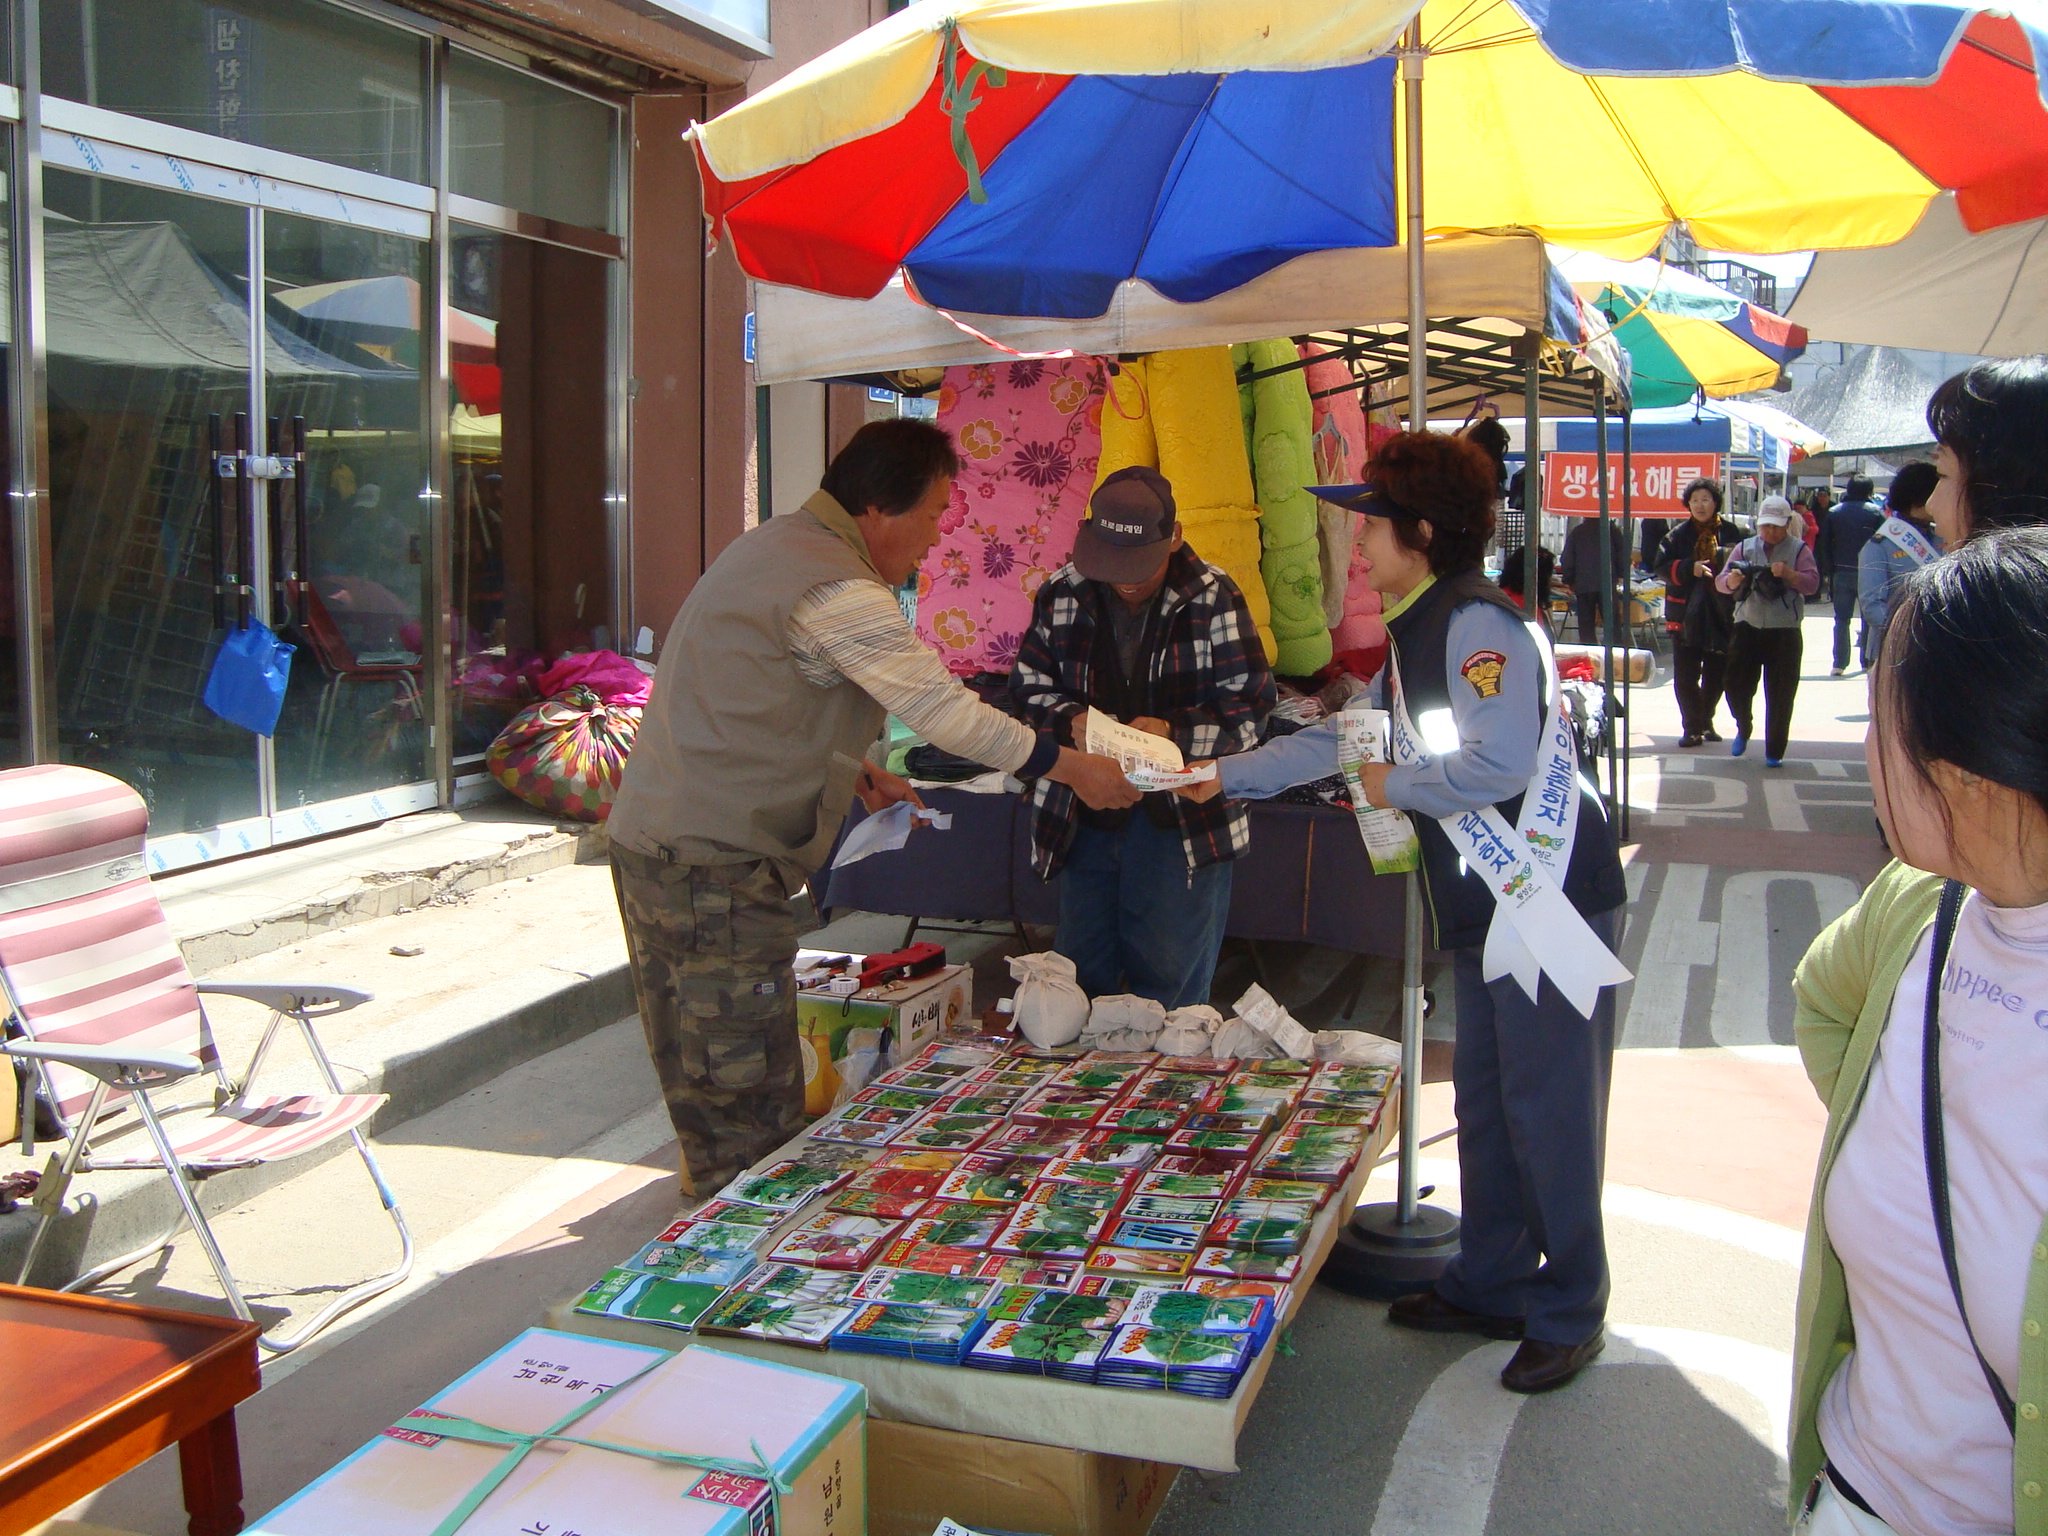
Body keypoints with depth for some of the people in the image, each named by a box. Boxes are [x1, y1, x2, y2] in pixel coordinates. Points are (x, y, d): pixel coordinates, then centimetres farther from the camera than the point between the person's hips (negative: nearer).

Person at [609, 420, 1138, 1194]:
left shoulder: (771, 547, 17)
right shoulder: (837, 591, -17)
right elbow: (947, 711, -16)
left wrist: (853, 771, 19)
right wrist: (1075, 768, -6)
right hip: (714, 866, -11)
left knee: (706, 1087, 19)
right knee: (751, 1108, -4)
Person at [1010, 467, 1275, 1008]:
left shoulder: (1213, 598, -9)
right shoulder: (1063, 594, -1)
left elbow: (1252, 704, -8)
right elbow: (1029, 684, 8)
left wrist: (1176, 732, -23)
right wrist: (1071, 719, -13)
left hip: (1182, 819, -3)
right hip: (1084, 816, 4)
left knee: (1170, 982, 3)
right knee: (1080, 974, 16)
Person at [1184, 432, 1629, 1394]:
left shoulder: (1477, 626, -17)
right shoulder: (1413, 636, 15)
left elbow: (1500, 764, -29)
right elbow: (1341, 737, 25)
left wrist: (1395, 787, -13)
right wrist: (1223, 775, 22)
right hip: (1482, 911, 10)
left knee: (1547, 1109, -1)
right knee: (1484, 1105, 16)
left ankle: (1568, 1314, 13)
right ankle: (1492, 1287, 29)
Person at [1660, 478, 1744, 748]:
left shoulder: (1730, 533, 2)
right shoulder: (1678, 534, 2)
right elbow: (1664, 567, -3)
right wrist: (1690, 568, -19)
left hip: (1722, 614, 1)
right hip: (1686, 614, -1)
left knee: (1716, 673, 11)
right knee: (1685, 675, -2)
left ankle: (1706, 720, 30)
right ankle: (1693, 728, 7)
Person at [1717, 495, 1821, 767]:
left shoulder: (1799, 550, 3)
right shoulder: (1745, 547, 9)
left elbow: (1812, 583, -9)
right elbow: (1721, 582, 0)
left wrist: (1788, 573, -27)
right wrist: (1732, 581, -23)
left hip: (1784, 632, -2)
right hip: (1747, 627, 2)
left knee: (1780, 695, 1)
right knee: (1735, 683, -4)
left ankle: (1774, 751, 11)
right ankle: (1744, 728, 24)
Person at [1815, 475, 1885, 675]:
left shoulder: (1834, 513, 5)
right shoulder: (1875, 512, -2)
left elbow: (1824, 546, 5)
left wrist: (1829, 571, 8)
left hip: (1842, 573, 2)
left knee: (1841, 619, 5)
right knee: (1869, 618, 9)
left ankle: (1839, 663, 0)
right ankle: (1867, 662, 11)